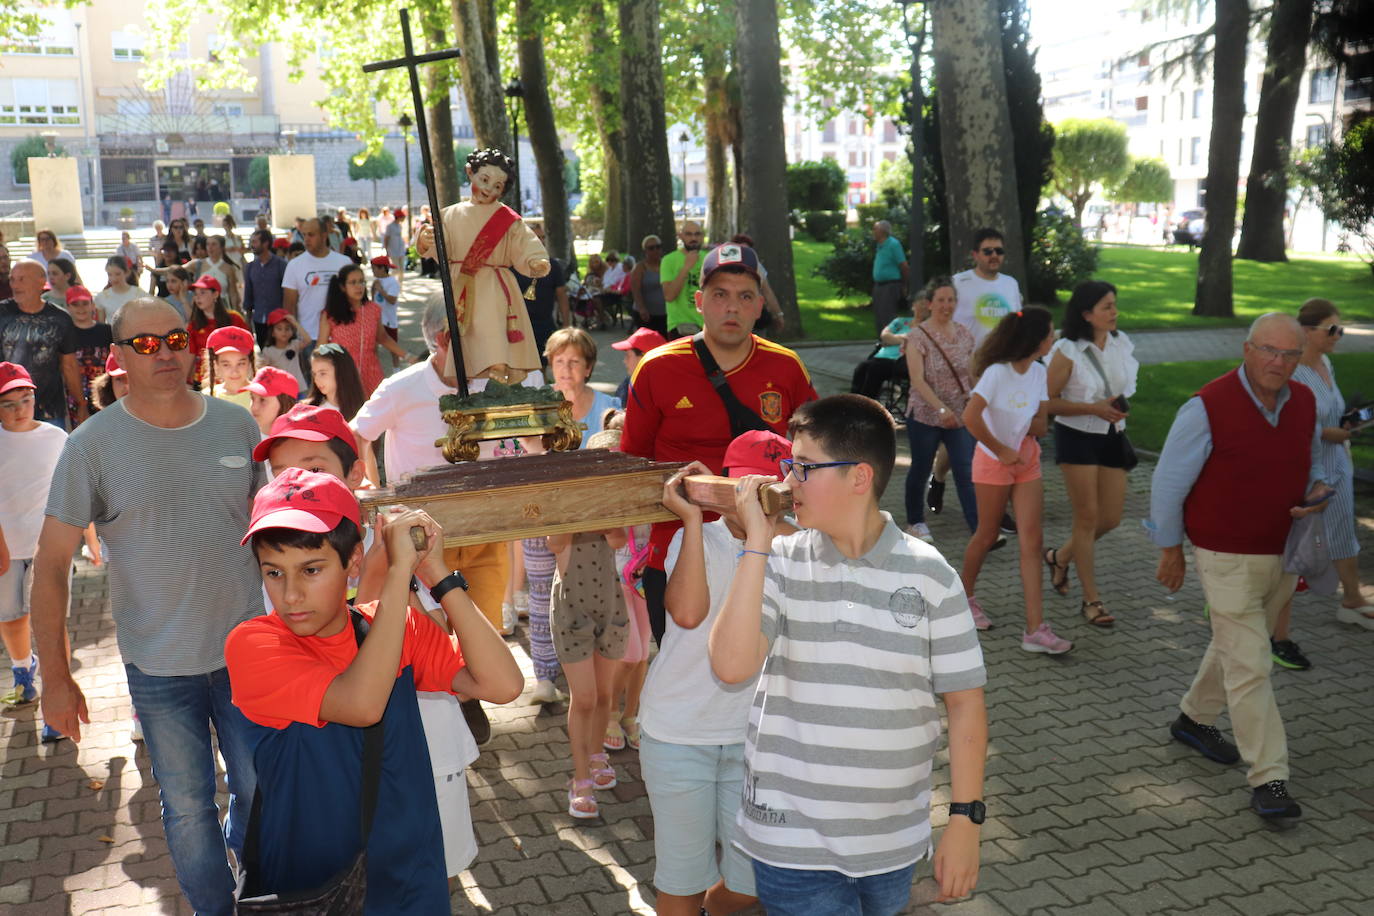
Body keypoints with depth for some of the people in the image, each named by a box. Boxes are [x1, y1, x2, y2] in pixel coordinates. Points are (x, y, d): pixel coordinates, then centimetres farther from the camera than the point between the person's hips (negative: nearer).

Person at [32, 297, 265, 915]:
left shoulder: (237, 424, -1)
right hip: (158, 667, -2)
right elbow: (51, 564, -6)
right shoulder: (93, 445, -9)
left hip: (247, 650, 2)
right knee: (188, 808, 12)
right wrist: (56, 678, -6)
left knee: (261, 788, 16)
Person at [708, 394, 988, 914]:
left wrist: (965, 819, -3)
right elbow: (731, 666, -20)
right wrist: (758, 542, -21)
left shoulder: (929, 575, -8)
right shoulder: (781, 564, -7)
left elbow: (964, 700, -2)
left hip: (894, 840, 1)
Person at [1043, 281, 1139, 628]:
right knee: (1088, 518, -1)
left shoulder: (1121, 344, 3)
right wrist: (1093, 409, -20)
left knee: (1111, 519, 7)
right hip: (1077, 438, -6)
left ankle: (1060, 556, 34)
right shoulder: (1067, 351, -14)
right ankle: (1091, 600, 10)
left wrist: (1121, 406, 4)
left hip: (1112, 438, 6)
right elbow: (1048, 401, -13)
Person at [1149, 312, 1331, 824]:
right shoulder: (1208, 408, -18)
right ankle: (1268, 780, 1)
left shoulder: (1305, 403, 1)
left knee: (1235, 647, 22)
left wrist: (1318, 489, -7)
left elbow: (1313, 461, 18)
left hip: (1284, 554, 7)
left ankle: (1193, 719, 44)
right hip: (1228, 557, -7)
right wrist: (1171, 550, -5)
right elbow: (1168, 482, -10)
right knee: (1250, 666, -6)